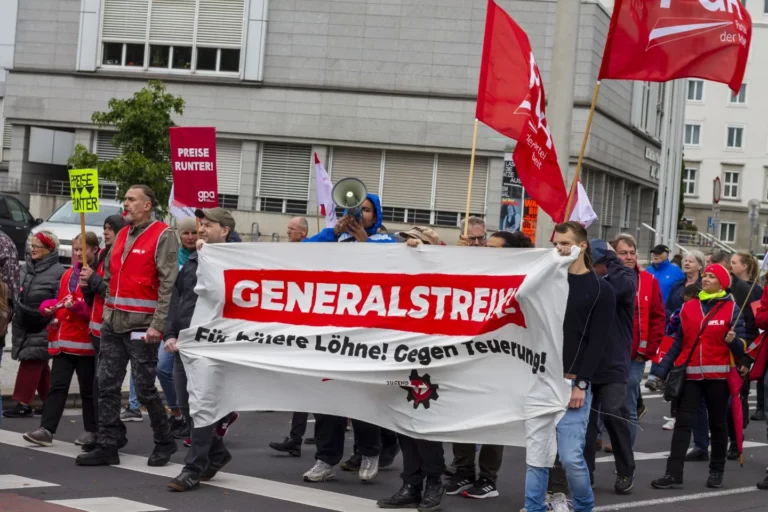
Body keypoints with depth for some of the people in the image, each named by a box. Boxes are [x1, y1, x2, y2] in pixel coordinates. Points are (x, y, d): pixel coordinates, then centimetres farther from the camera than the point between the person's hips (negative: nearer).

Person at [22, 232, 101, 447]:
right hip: (63, 340, 6)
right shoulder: (68, 274, 14)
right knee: (57, 386, 2)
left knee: (88, 389, 6)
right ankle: (46, 430, 0)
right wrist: (50, 308, 1)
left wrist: (77, 306, -26)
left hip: (85, 341, -6)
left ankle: (92, 431, 17)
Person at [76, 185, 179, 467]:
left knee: (145, 389, -2)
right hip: (113, 324, 7)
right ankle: (107, 446, 10)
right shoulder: (122, 235, 16)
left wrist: (158, 325, -17)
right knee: (107, 387, 5)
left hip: (141, 326, -7)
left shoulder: (163, 236, -7)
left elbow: (169, 284, -13)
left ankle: (165, 442, 15)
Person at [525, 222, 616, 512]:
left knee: (571, 456, -8)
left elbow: (596, 343, -6)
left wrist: (581, 383, -13)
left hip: (572, 382, -4)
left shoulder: (600, 290, 0)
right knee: (536, 452, 4)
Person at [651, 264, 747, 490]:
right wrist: (662, 371, 10)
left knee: (717, 424, 10)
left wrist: (733, 340, -24)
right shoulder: (689, 307, 8)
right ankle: (673, 474, -6)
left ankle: (717, 471, 22)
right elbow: (679, 343, 13)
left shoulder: (731, 308, 0)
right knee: (682, 423, -3)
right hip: (690, 374, 2)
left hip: (718, 375, -2)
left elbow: (741, 348, -2)